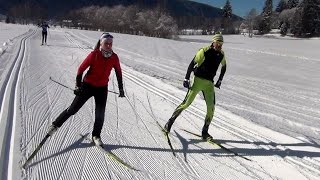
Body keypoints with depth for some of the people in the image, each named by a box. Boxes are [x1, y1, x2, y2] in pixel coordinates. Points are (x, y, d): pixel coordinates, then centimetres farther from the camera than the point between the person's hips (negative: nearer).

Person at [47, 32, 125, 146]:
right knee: (73, 109, 5)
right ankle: (56, 125, 26)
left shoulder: (114, 57, -7)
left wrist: (121, 89, 9)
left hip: (102, 89, 3)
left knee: (100, 114, 3)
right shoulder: (94, 55, -16)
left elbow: (118, 73, 6)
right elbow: (81, 69, -10)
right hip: (88, 86, -2)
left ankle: (96, 136, 22)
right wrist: (78, 85, -11)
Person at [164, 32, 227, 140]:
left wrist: (219, 81, 20)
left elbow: (224, 67, 24)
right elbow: (192, 64, -10)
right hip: (198, 80, -5)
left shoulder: (221, 54, 6)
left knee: (211, 107, -6)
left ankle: (205, 132, 7)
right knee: (187, 102, -9)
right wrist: (186, 79, -13)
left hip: (209, 83, 5)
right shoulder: (204, 51, -11)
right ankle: (170, 122, 5)